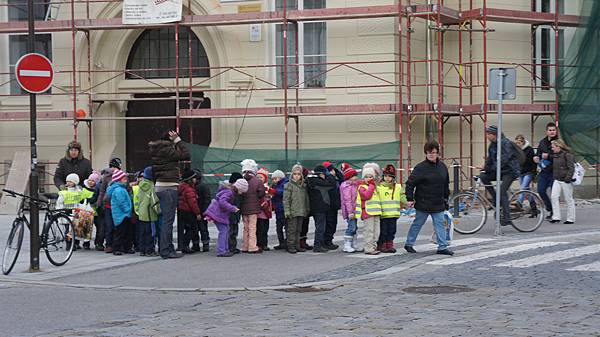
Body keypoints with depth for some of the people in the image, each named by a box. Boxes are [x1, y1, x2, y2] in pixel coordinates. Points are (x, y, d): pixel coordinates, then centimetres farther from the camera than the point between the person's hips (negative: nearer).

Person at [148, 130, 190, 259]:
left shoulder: (157, 150, 12)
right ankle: (166, 250, -5)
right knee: (168, 220, -6)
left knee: (166, 219, 15)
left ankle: (167, 248, 20)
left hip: (159, 186, 10)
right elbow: (186, 155, -12)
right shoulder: (167, 150, -14)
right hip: (168, 187, -10)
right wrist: (177, 140, -7)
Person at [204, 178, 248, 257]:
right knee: (223, 231, -10)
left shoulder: (231, 191, 10)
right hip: (217, 213, -10)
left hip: (221, 213, 10)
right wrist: (233, 208, -28)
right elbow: (222, 202, -32)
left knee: (226, 229, 13)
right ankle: (221, 251, -10)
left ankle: (225, 250, 17)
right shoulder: (229, 192, -21)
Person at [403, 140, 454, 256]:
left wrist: (446, 198, 18)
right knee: (417, 223, 6)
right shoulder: (420, 167, -12)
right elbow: (410, 183, -10)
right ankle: (408, 243, 21)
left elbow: (446, 184, 19)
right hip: (423, 203, -5)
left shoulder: (442, 166, 6)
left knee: (440, 224, 1)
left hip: (438, 203, 5)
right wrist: (410, 199, -12)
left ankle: (442, 247, 3)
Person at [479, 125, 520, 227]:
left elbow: (505, 158, -28)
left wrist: (493, 168, -32)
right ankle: (496, 200, -1)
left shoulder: (505, 143, -17)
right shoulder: (492, 145, 11)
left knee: (502, 191, -21)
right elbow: (489, 160, 15)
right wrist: (484, 170, 3)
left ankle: (507, 218, -20)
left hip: (510, 170, -9)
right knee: (483, 176, -8)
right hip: (500, 171, 9)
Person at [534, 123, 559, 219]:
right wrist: (536, 158, 2)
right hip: (544, 171, 6)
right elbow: (539, 154, 24)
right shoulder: (542, 142, 13)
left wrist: (548, 156, -21)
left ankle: (554, 213, 10)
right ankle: (550, 209, 21)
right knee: (541, 191, 3)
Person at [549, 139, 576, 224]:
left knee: (569, 199, 1)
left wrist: (568, 178, -22)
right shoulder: (555, 155, 12)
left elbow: (571, 168, -16)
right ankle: (556, 217, -3)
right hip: (557, 180, 7)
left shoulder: (567, 155, -12)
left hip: (566, 180, -7)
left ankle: (570, 219, 9)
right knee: (554, 196, -6)